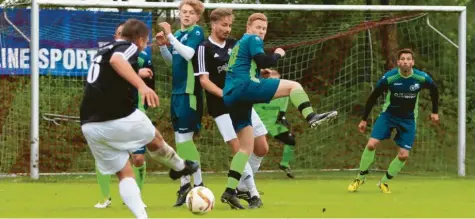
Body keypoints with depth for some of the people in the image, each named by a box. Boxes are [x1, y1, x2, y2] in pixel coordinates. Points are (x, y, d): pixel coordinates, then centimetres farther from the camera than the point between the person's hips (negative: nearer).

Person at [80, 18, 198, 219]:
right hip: (119, 118, -7)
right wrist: (141, 84, -41)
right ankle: (180, 167, 49)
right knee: (155, 139, 25)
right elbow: (116, 60, -29)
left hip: (90, 125, 7)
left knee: (124, 174, 13)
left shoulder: (104, 50, 24)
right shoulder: (129, 47, -2)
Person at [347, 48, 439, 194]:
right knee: (371, 144, -17)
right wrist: (364, 119, -4)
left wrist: (435, 112, 11)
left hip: (408, 119, 1)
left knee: (404, 155, -6)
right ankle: (361, 177, 3)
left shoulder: (422, 78, -16)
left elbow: (434, 89, 7)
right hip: (388, 115, -1)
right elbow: (373, 97, -8)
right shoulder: (388, 78, -19)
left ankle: (384, 182, 15)